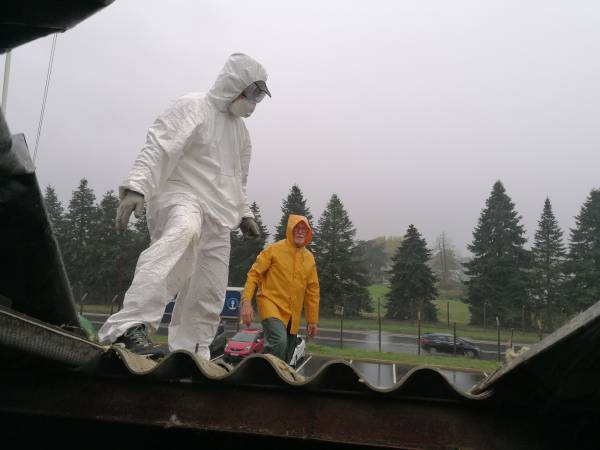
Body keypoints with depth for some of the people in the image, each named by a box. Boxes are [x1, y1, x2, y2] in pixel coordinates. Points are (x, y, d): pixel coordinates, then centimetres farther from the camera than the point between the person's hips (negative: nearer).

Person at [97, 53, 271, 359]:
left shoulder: (240, 130, 24)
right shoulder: (192, 108, -2)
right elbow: (157, 150, -15)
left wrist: (243, 213, 23)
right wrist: (136, 187, -28)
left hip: (218, 218, 8)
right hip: (180, 196, -8)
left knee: (208, 298, 4)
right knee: (183, 231, -42)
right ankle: (131, 325, -46)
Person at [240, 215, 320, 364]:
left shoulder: (309, 258, 8)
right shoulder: (274, 250, -4)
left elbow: (313, 290, 14)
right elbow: (254, 274, -4)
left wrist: (312, 320, 14)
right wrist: (246, 301, -16)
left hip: (293, 314, 5)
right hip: (271, 303, -5)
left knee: (286, 357, 10)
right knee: (279, 341, -29)